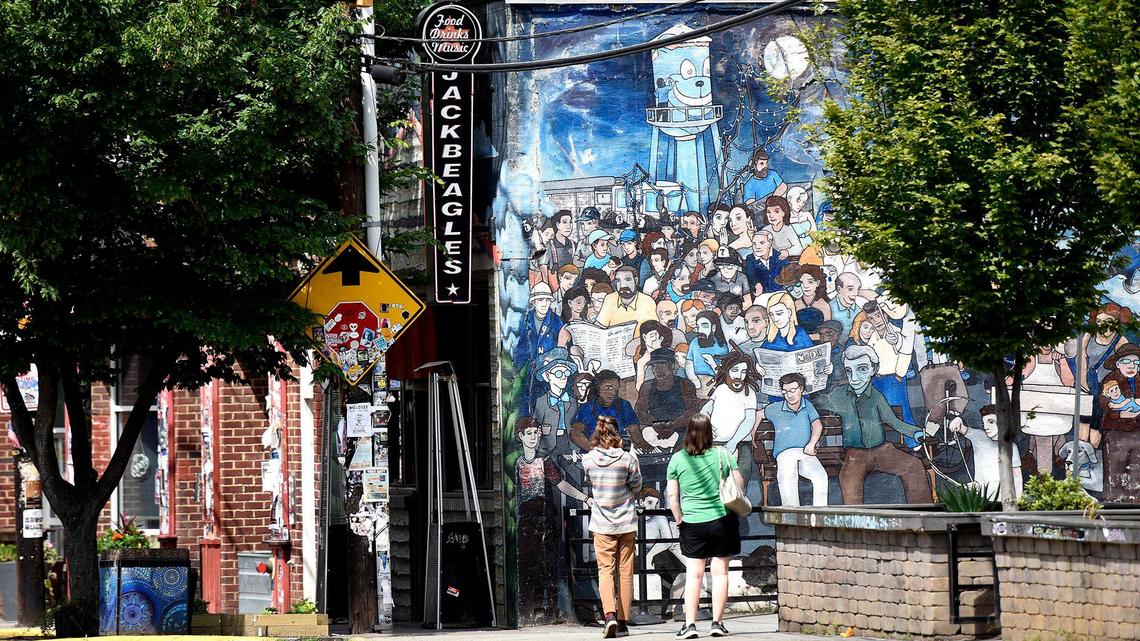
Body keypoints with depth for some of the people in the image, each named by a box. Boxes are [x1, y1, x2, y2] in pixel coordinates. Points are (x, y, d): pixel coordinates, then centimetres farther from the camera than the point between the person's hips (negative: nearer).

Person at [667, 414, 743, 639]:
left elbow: (672, 494, -3)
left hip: (692, 522, 0)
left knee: (693, 574, 4)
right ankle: (717, 622, 7)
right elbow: (739, 484, 1)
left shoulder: (677, 459, -3)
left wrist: (679, 519, 8)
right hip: (722, 519, 0)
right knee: (720, 572, 7)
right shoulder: (722, 455, -4)